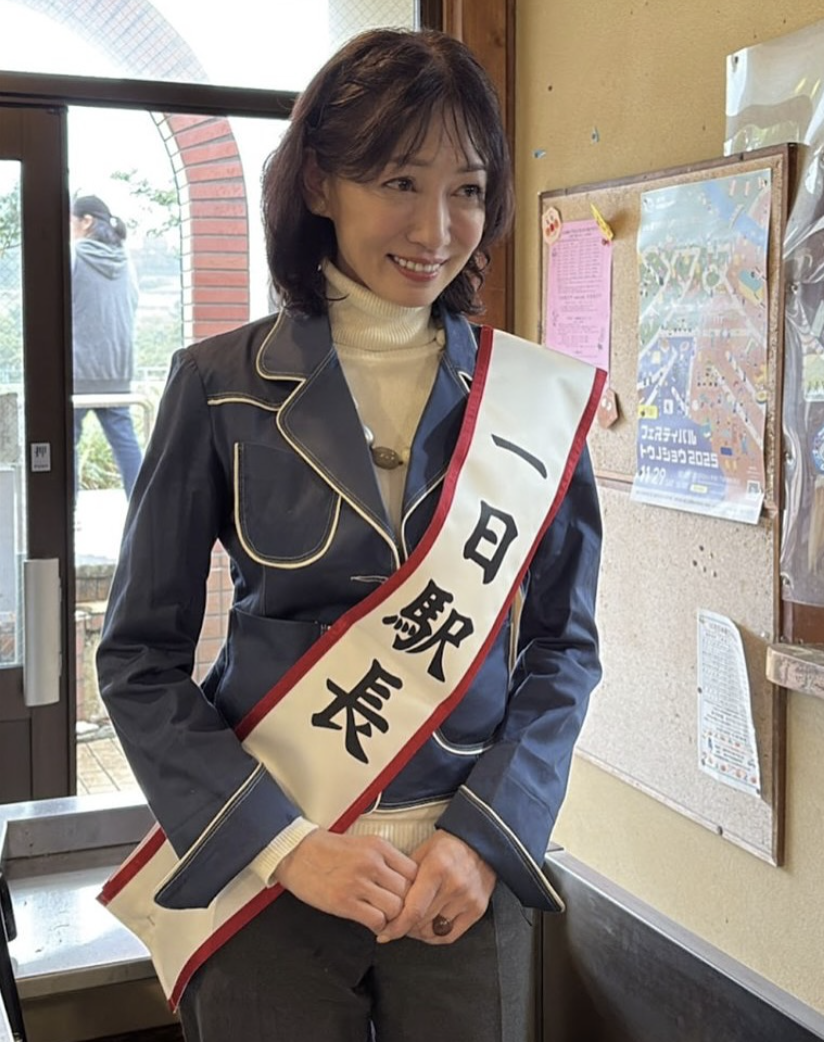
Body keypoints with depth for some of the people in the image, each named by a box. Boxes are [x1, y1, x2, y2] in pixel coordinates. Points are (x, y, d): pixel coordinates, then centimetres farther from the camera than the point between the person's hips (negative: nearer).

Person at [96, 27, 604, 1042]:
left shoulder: (537, 397, -1)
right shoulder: (223, 385, -5)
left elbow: (563, 645, 3)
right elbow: (140, 657, -4)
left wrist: (484, 834, -9)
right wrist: (284, 843, -13)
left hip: (470, 876, 2)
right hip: (262, 873, -1)